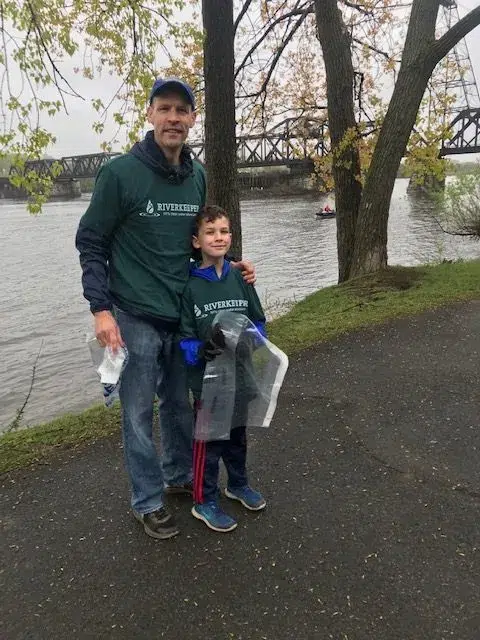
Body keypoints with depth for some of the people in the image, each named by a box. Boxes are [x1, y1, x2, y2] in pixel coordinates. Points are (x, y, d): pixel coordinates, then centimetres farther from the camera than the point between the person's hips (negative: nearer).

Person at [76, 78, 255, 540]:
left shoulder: (198, 176, 6)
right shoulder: (120, 173, -10)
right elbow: (91, 243, -7)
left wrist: (229, 266, 4)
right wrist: (101, 308, -15)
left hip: (183, 315, 5)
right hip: (134, 317, -5)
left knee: (179, 405, 18)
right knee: (139, 413, 6)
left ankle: (180, 476, 38)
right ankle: (148, 501, 23)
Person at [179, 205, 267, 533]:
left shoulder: (240, 278, -2)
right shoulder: (189, 286, -12)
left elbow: (259, 321, 4)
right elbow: (184, 340, -11)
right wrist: (204, 349, -29)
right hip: (207, 380, -4)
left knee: (238, 434, 22)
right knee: (209, 440, 9)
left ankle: (238, 484, 45)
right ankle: (204, 501, 28)